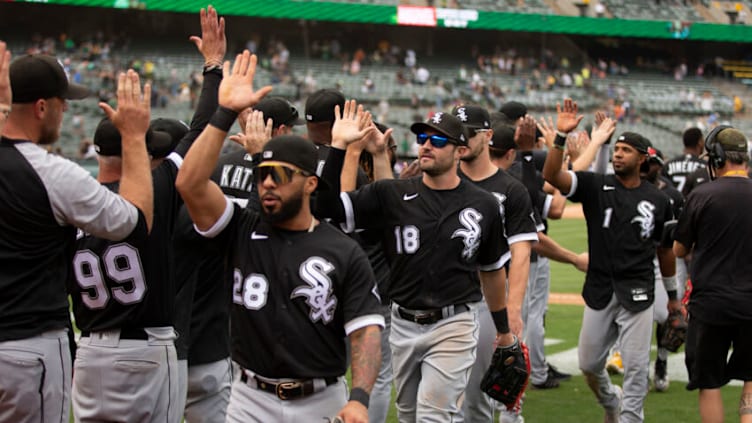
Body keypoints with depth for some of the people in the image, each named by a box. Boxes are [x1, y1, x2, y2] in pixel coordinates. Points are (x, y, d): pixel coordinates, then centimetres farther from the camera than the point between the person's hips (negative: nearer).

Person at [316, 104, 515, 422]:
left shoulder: (483, 205, -1)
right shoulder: (391, 194, -2)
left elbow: (492, 270, 10)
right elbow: (327, 207, -12)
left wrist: (503, 328, 17)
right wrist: (339, 146, -20)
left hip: (453, 326, -3)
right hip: (403, 324, 3)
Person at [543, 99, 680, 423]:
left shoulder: (658, 200, 3)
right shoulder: (595, 186, 0)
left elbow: (664, 250, 13)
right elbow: (552, 175, -16)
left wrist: (673, 296, 17)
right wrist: (561, 136, -29)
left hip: (637, 295, -1)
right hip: (599, 291, 1)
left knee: (636, 367, -2)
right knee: (589, 364, 12)